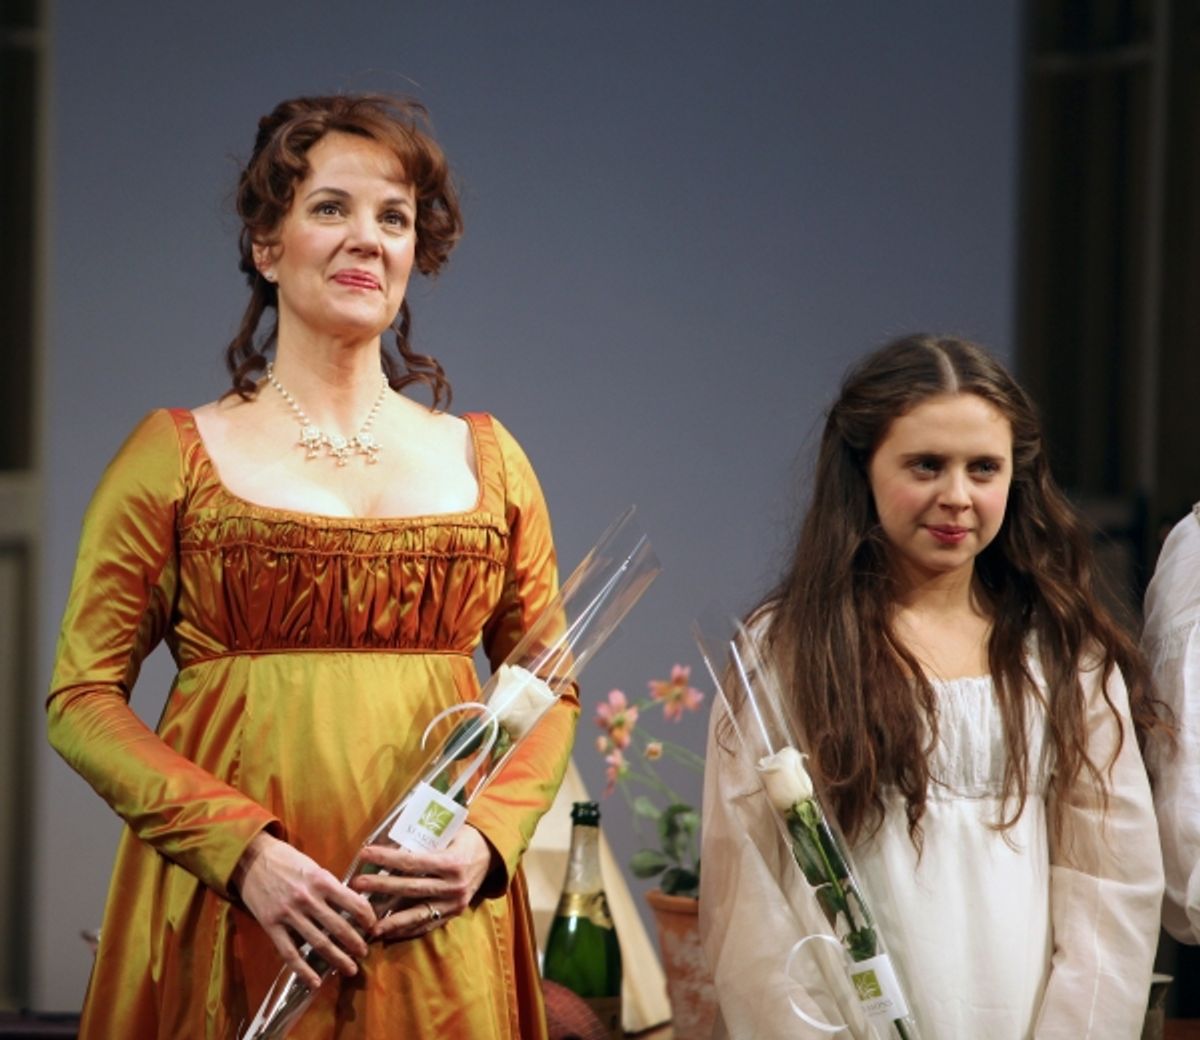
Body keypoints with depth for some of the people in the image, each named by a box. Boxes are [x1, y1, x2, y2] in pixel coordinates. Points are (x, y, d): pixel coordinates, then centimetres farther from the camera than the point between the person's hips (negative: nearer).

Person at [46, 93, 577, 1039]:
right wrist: (242, 851, -14)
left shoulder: (486, 460, 11)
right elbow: (84, 699, -2)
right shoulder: (176, 456, 2)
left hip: (436, 930, 2)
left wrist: (486, 840, -6)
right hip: (229, 930, -2)